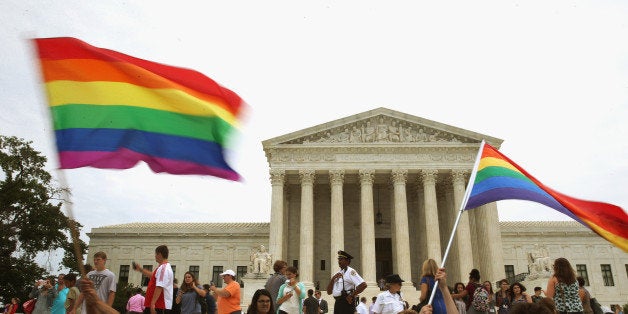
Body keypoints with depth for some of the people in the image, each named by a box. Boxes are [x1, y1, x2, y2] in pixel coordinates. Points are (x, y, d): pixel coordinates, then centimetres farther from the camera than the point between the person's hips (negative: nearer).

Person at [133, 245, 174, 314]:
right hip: (159, 305, 11)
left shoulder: (163, 268, -16)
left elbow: (159, 287, -25)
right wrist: (140, 269, 39)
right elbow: (153, 275, 38)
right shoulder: (164, 267, 17)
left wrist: (152, 304, -28)